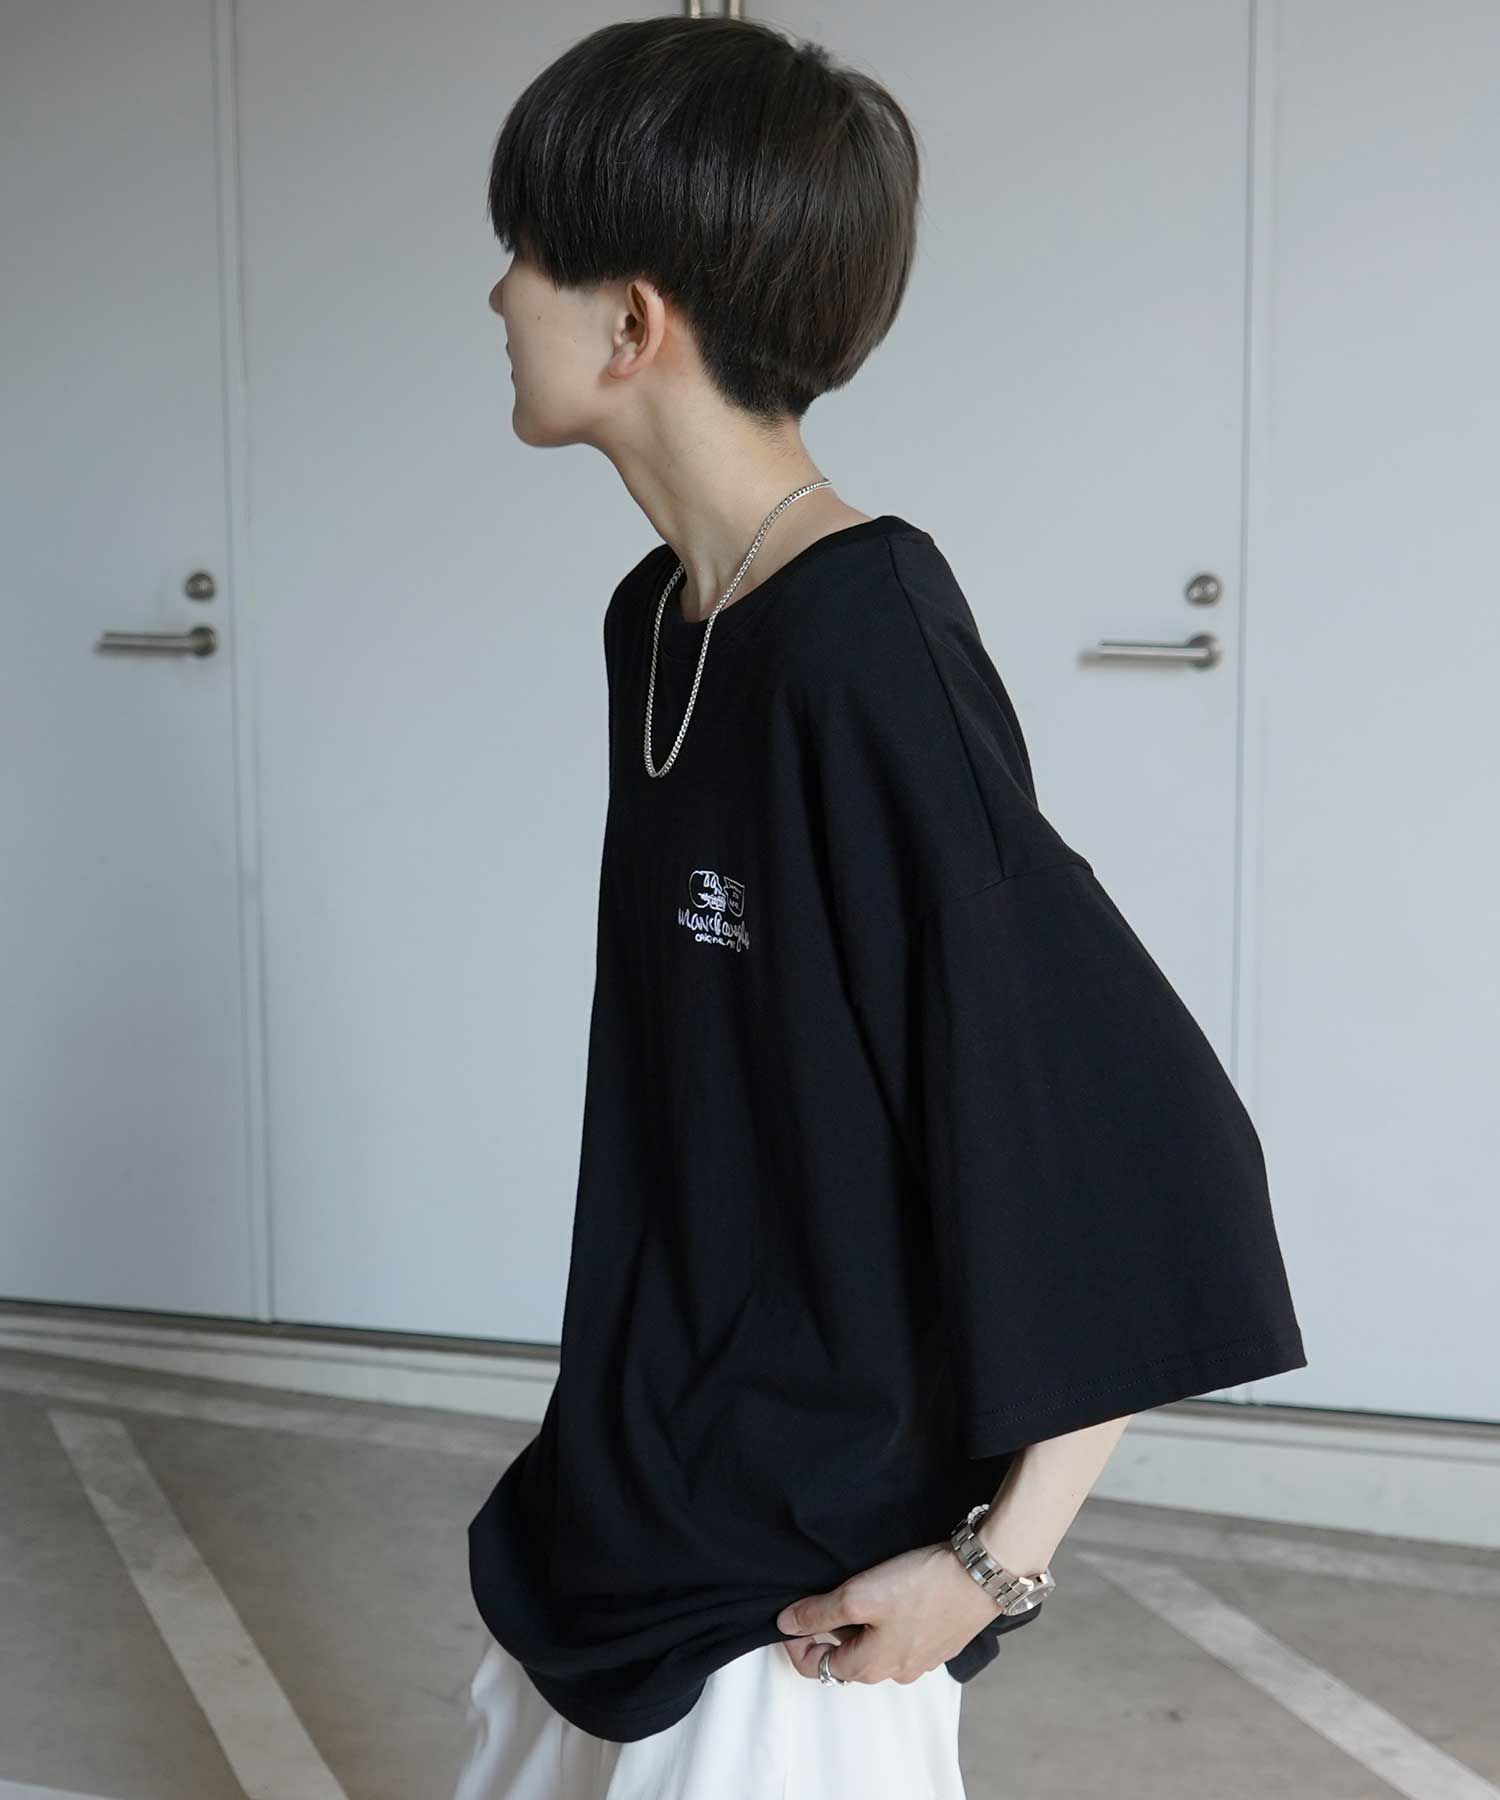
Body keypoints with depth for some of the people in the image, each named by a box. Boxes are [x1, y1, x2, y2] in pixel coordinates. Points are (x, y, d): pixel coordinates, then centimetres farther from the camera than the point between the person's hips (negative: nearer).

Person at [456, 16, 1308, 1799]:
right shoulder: (656, 619, 2)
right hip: (622, 1495, 8)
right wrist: (604, 1441, 16)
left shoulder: (864, 648, -25)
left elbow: (1149, 1154, -25)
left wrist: (1001, 1552, -18)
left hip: (799, 1570, -8)